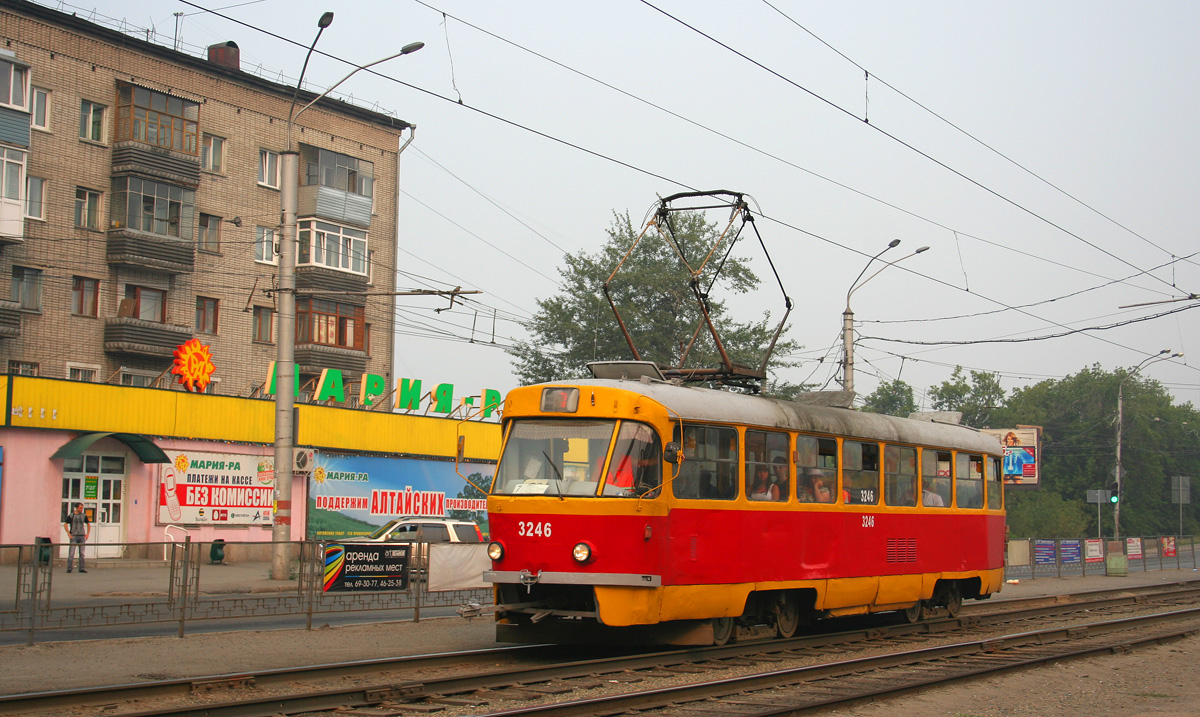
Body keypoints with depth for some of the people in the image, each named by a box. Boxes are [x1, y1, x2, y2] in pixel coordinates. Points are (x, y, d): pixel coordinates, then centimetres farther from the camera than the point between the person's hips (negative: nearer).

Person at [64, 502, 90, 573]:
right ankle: (69, 568, -4)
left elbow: (88, 525, 20)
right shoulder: (71, 516, -1)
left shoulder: (84, 515, 9)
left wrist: (87, 534, 9)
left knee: (82, 553, 3)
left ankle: (81, 568, 7)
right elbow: (65, 525, 0)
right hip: (74, 536, -3)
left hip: (82, 536, 4)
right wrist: (69, 534, -9)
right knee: (71, 553, -8)